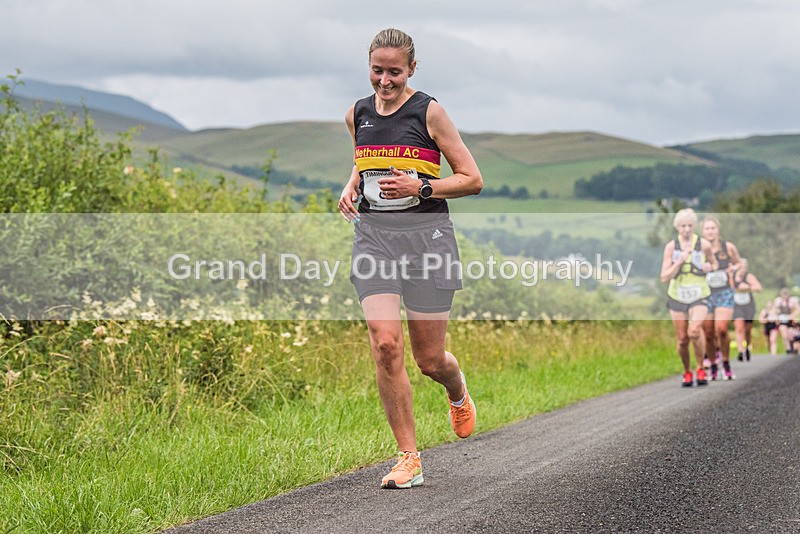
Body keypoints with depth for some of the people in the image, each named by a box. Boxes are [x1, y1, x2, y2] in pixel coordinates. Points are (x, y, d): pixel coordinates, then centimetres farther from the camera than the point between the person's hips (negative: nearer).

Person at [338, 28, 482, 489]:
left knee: (429, 359, 2)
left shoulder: (429, 112, -4)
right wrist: (351, 187, 10)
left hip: (426, 233, -3)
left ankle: (458, 391, 41)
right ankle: (409, 458, -5)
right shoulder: (358, 114, 10)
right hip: (373, 233, 3)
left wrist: (421, 186, -16)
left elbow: (473, 179, -3)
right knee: (385, 344, -14)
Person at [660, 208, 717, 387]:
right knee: (682, 340, 4)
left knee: (694, 331, -26)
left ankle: (700, 368, -8)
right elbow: (664, 277, -7)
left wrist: (709, 267, -9)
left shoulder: (704, 244, -3)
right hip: (677, 296, 2)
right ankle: (687, 372, 27)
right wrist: (680, 261, -19)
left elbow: (714, 263, 15)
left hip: (699, 296, -2)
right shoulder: (671, 246, -3)